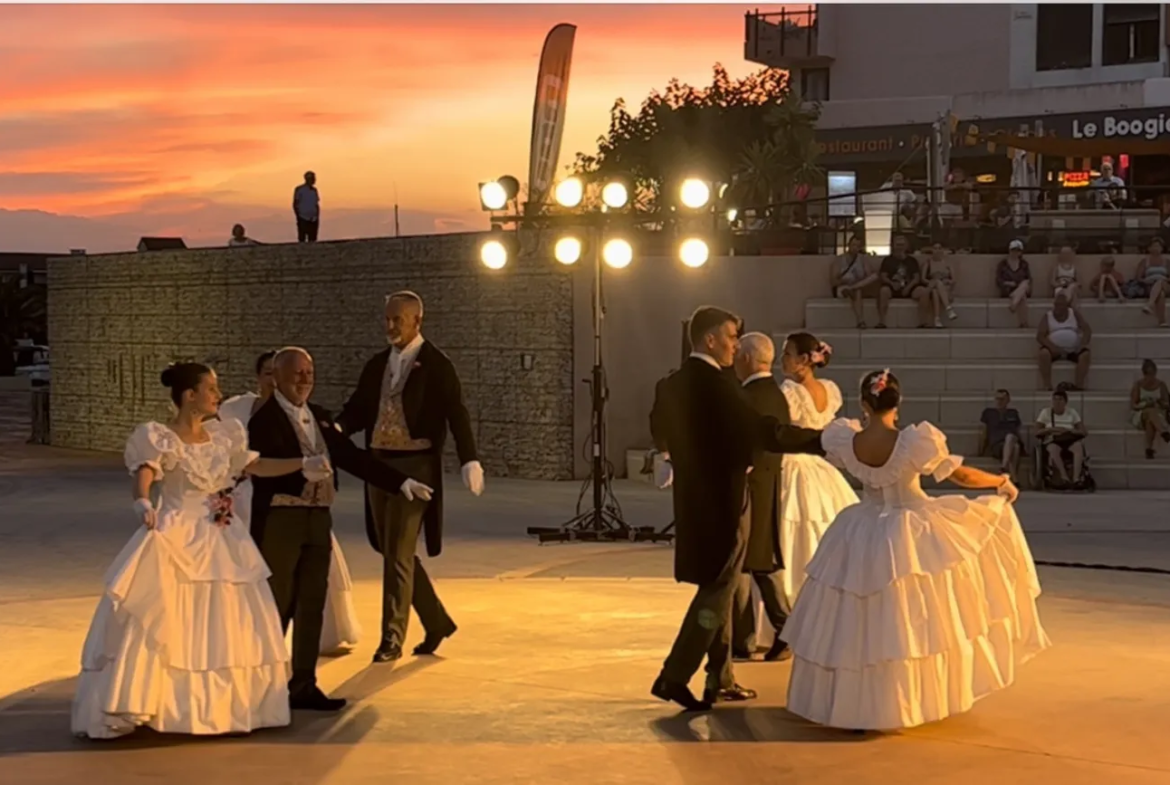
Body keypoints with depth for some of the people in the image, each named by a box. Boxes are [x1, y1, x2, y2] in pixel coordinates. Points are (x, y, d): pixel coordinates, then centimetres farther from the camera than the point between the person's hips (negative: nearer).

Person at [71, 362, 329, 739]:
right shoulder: (158, 438, -11)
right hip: (177, 541, -7)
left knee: (223, 629, 10)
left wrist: (304, 464, 10)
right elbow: (143, 475, -27)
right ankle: (133, 707, -7)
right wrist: (143, 504, -48)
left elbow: (255, 466, 16)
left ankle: (221, 705, 21)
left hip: (222, 542, 7)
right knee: (162, 626, -11)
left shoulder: (222, 435, 8)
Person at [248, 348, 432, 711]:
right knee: (277, 607, 0)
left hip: (317, 519, 7)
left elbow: (352, 457, 15)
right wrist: (303, 471, -34)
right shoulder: (264, 419, -7)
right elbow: (264, 472, -18)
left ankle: (304, 686, 15)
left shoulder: (320, 417, 15)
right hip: (279, 520, -7)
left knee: (312, 606, 8)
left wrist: (401, 481, 10)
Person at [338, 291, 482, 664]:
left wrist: (470, 461, -23)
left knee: (399, 554, -5)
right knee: (391, 552, 13)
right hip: (378, 463, 7)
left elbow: (457, 414, -12)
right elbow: (358, 409, 13)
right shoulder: (377, 364, 12)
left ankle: (392, 638, 5)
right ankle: (436, 621, 28)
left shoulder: (436, 365, -6)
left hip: (414, 465, -7)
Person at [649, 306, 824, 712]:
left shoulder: (671, 385, 6)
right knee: (717, 591, -1)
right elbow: (766, 432, -25)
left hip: (693, 500, 9)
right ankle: (674, 677, -3)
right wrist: (823, 438, -21)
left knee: (719, 588, 17)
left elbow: (660, 433, 22)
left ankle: (720, 678, 22)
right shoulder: (716, 385, -20)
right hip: (722, 501, -9)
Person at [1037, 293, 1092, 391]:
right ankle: (1048, 386, -31)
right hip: (1054, 350, -1)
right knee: (1043, 353, -33)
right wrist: (1053, 347, -23)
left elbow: (1088, 330, 2)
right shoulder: (1047, 317, 3)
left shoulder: (1075, 314, 7)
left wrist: (1083, 344, -17)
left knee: (1085, 354, -29)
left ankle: (1078, 386, -26)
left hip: (1073, 350, 1)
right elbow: (1040, 336, -7)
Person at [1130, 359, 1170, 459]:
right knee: (1151, 411, -40)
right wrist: (1145, 405, -22)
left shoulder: (1161, 385, 4)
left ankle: (1149, 449, -54)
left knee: (1150, 421, -40)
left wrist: (1161, 403, -20)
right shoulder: (1138, 385, 0)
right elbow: (1133, 405, -1)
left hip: (1158, 416, 1)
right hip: (1141, 415, -1)